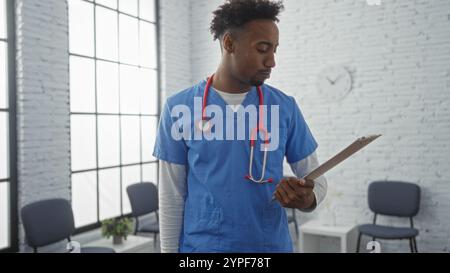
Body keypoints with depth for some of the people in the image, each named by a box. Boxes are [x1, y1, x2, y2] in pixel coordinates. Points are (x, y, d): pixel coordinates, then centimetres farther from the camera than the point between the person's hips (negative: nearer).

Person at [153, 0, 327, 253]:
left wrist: (307, 199, -18)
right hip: (201, 245, -1)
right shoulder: (180, 108, -8)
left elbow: (315, 177, 3)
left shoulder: (286, 107, -4)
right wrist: (169, 249, -1)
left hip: (272, 243, 2)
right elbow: (172, 195, -3)